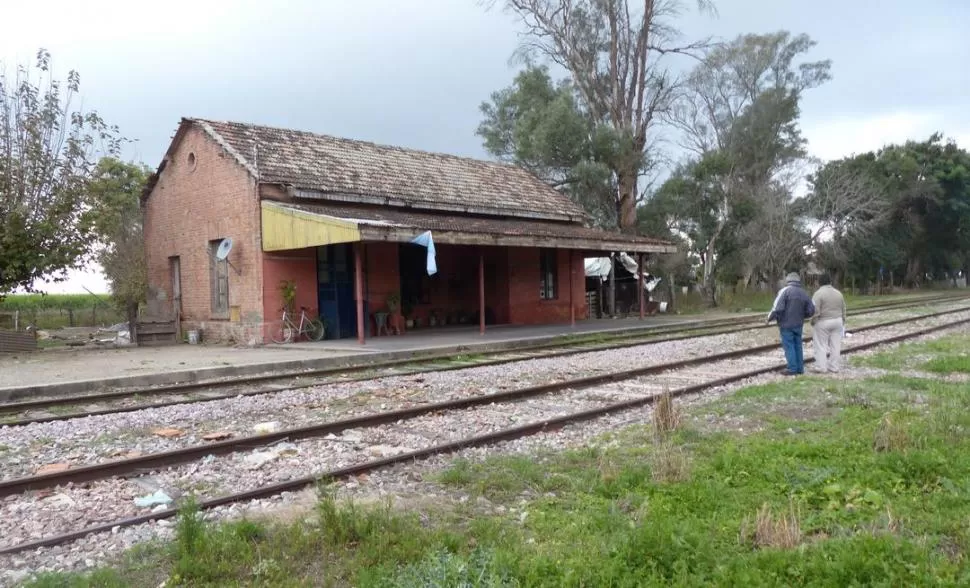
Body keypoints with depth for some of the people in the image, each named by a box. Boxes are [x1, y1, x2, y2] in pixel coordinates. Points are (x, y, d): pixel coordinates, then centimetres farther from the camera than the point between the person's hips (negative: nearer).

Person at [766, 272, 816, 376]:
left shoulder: (784, 291, -12)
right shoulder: (804, 293, 6)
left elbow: (777, 308, -21)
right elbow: (811, 311, 6)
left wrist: (769, 318, -7)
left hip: (786, 324, -6)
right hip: (798, 324, 6)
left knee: (789, 346, 0)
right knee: (797, 346, 14)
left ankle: (792, 369, 2)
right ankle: (800, 368, 18)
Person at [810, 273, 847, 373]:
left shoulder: (819, 293, -14)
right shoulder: (838, 293, 7)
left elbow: (815, 310, -19)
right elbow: (843, 310, 13)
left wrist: (813, 321, -6)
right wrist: (842, 322, 21)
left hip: (823, 323, -6)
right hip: (837, 321, 6)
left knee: (821, 345, 0)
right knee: (835, 345, 9)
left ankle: (821, 367, 0)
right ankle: (834, 367, 13)